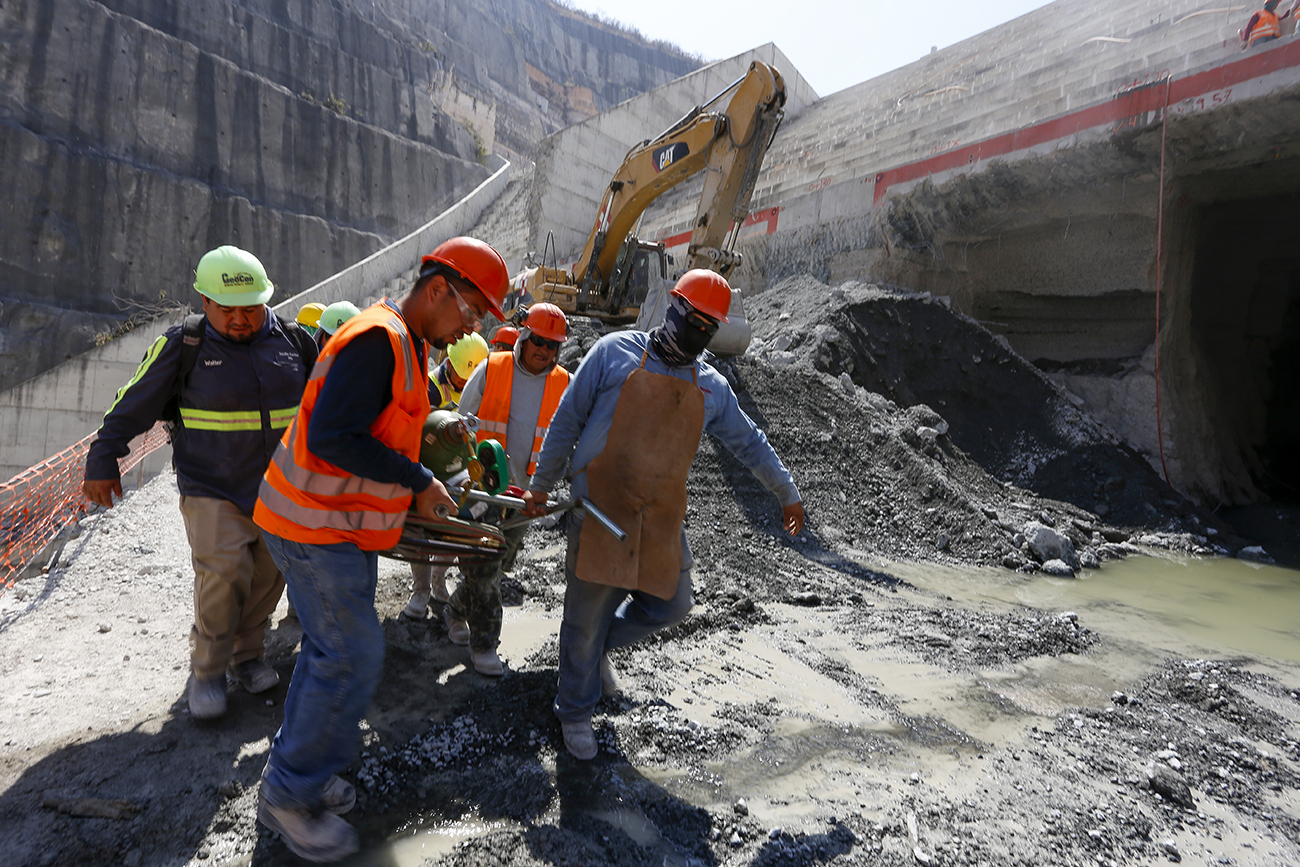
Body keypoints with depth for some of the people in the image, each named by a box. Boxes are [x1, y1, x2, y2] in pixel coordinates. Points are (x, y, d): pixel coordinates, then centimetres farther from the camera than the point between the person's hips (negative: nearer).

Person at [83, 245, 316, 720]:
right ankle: (207, 669, 7)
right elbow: (133, 406, 0)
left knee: (268, 575, 9)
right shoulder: (182, 344, -6)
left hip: (280, 489, 4)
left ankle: (247, 654, 29)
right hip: (212, 490, -3)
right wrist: (102, 462, 0)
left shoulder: (293, 341, 2)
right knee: (224, 574, -14)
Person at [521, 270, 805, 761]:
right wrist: (541, 485, 3)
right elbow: (566, 423, 1)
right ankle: (576, 710, 29)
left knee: (669, 605, 5)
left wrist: (787, 494, 26)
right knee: (588, 613, 5)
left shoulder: (711, 387, 10)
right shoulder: (615, 352, -2)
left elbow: (749, 443, 22)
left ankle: (599, 647, 35)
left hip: (661, 520, 5)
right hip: (600, 511, -4)